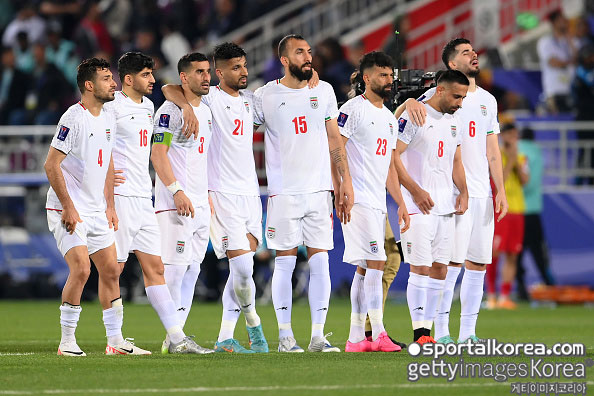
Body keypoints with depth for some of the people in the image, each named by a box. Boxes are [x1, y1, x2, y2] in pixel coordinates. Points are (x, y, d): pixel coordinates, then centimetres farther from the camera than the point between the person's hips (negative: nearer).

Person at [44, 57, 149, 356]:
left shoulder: (108, 119, 10)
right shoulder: (73, 118, -15)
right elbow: (51, 165, -17)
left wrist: (109, 206, 16)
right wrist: (68, 207, -19)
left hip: (96, 211, 8)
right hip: (69, 211, -8)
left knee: (111, 270, 6)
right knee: (81, 269, -17)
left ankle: (115, 340, 13)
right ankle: (67, 341, -8)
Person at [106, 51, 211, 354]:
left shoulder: (148, 107, 17)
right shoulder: (112, 106, -10)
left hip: (144, 198, 8)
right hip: (120, 196, -8)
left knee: (154, 268, 6)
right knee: (114, 268, -4)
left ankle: (177, 338, 2)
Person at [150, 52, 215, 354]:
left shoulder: (206, 111, 17)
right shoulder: (170, 111, -9)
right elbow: (158, 155, -14)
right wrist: (177, 191, -21)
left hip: (200, 205, 9)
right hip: (175, 204, -9)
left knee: (192, 270, 7)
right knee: (176, 267, -10)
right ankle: (174, 338, -9)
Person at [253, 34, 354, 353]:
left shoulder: (323, 91, 10)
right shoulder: (266, 96, -1)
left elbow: (334, 139, 14)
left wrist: (345, 181, 9)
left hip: (320, 189, 3)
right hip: (284, 192, -3)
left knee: (320, 261, -1)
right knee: (285, 261, -2)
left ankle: (318, 335, 2)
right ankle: (285, 336, 3)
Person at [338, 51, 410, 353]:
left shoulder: (389, 118, 20)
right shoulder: (353, 110, -6)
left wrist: (400, 203, 18)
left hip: (378, 202, 9)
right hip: (358, 200, -9)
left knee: (364, 268, 8)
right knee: (375, 262, -15)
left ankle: (356, 338, 9)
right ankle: (378, 334, -16)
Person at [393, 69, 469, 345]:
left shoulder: (454, 123, 15)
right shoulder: (413, 117, -9)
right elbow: (394, 157, -12)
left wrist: (463, 192, 10)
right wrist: (416, 191, -16)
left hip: (446, 208, 8)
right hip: (419, 207, -8)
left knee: (439, 270, 6)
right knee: (421, 268, -11)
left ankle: (427, 329, 11)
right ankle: (419, 332, -10)